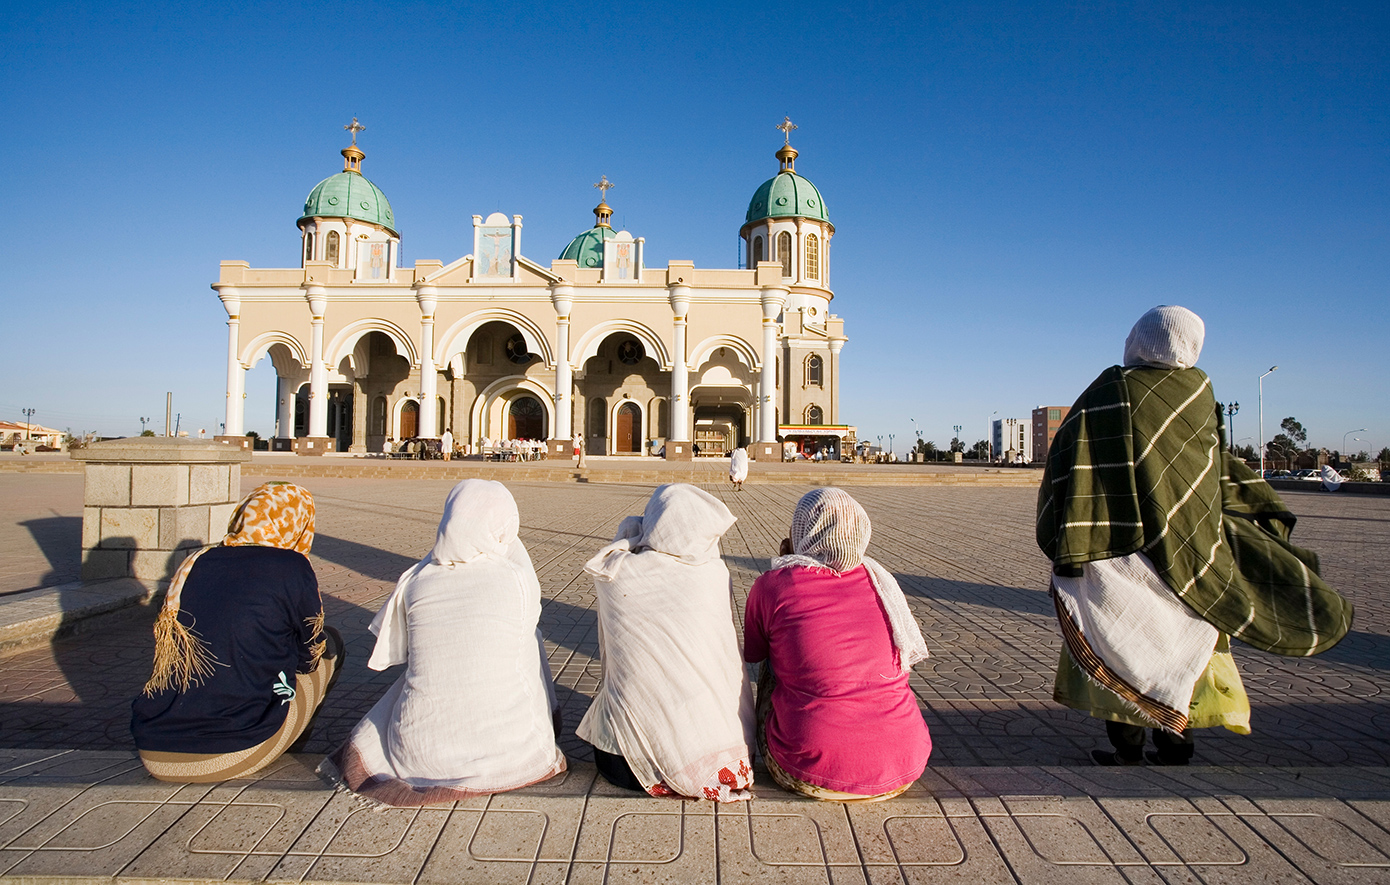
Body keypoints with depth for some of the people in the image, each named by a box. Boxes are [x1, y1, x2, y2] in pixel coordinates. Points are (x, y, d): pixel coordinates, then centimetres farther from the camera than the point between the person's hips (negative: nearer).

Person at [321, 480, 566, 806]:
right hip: (510, 752, -2)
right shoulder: (518, 577, -10)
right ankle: (544, 727, 34)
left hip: (423, 754, 3)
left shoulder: (414, 580, -5)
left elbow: (390, 653, 11)